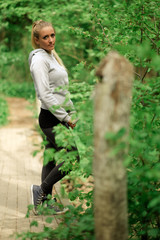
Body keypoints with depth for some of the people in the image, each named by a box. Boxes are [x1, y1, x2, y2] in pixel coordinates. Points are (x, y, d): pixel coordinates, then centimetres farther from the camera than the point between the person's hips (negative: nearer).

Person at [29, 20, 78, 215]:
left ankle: (45, 202, 19)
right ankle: (42, 190, 1)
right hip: (51, 118, -9)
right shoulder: (39, 60, -14)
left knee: (52, 159, 11)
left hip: (58, 117, 9)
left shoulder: (52, 55, 16)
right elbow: (45, 95, -20)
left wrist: (70, 111, 15)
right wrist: (66, 118, -18)